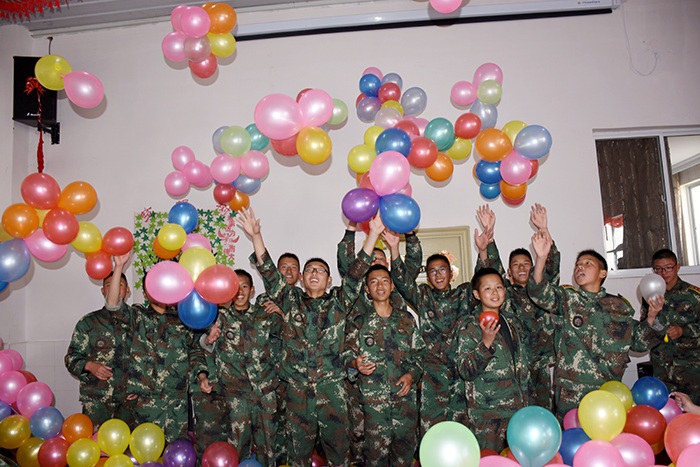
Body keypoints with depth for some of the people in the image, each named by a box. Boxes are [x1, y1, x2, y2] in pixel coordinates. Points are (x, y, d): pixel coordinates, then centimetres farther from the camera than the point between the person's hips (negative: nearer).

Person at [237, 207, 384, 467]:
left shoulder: (338, 301, 7)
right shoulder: (291, 300, 10)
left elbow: (356, 272, -2)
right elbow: (269, 273, 1)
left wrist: (373, 234, -12)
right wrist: (256, 236, -10)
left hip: (332, 387, -1)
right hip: (297, 387, 1)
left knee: (338, 445, 5)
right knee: (299, 446, 10)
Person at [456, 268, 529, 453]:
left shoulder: (512, 317, 7)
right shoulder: (470, 325, -10)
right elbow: (466, 371, -16)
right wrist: (486, 343, -27)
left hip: (517, 406, 6)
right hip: (488, 413, -5)